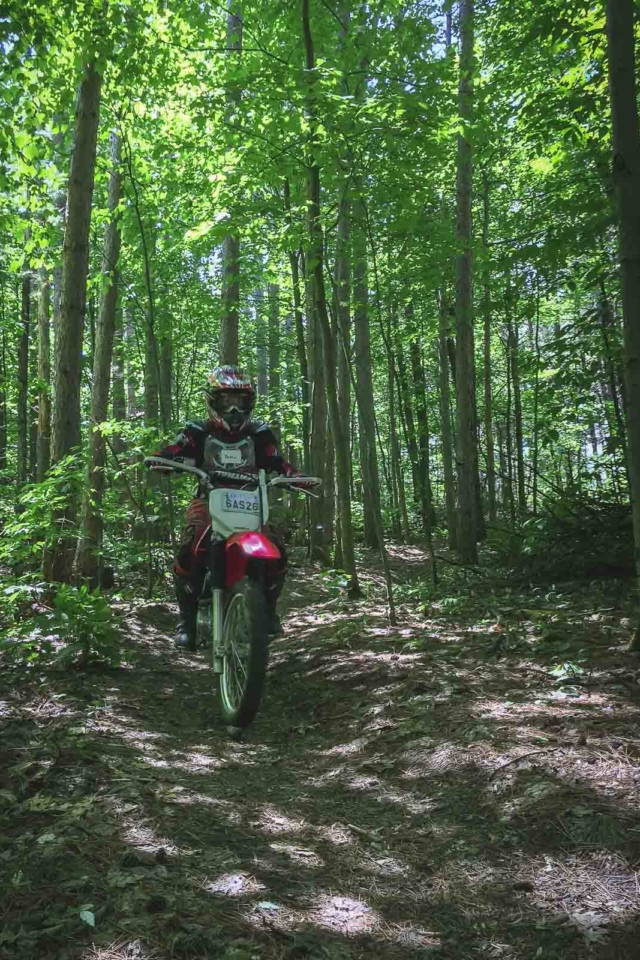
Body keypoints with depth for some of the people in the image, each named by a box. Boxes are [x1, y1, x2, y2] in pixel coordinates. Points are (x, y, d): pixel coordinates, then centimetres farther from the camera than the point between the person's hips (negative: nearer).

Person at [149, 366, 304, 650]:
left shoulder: (259, 434, 6)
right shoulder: (198, 433, -1)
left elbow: (278, 463, 3)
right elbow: (169, 453, -10)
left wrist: (294, 476, -18)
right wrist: (159, 461, -34)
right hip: (208, 501, -2)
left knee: (277, 552, -17)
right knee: (188, 550, -30)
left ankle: (268, 608, 9)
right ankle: (187, 617, -12)